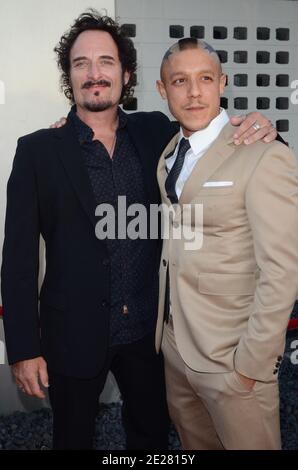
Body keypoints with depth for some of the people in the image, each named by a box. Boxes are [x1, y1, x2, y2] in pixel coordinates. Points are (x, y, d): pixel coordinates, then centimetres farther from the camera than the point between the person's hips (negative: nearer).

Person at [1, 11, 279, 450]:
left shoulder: (155, 131, -1)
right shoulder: (37, 150, -9)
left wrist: (259, 130, -15)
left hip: (147, 328, 3)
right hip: (73, 334, -2)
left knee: (152, 431, 24)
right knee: (73, 437, 20)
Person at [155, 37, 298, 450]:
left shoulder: (265, 158, -15)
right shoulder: (167, 153, 7)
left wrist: (252, 363, -15)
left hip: (231, 355, -6)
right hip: (172, 341, 7)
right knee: (193, 442, 23)